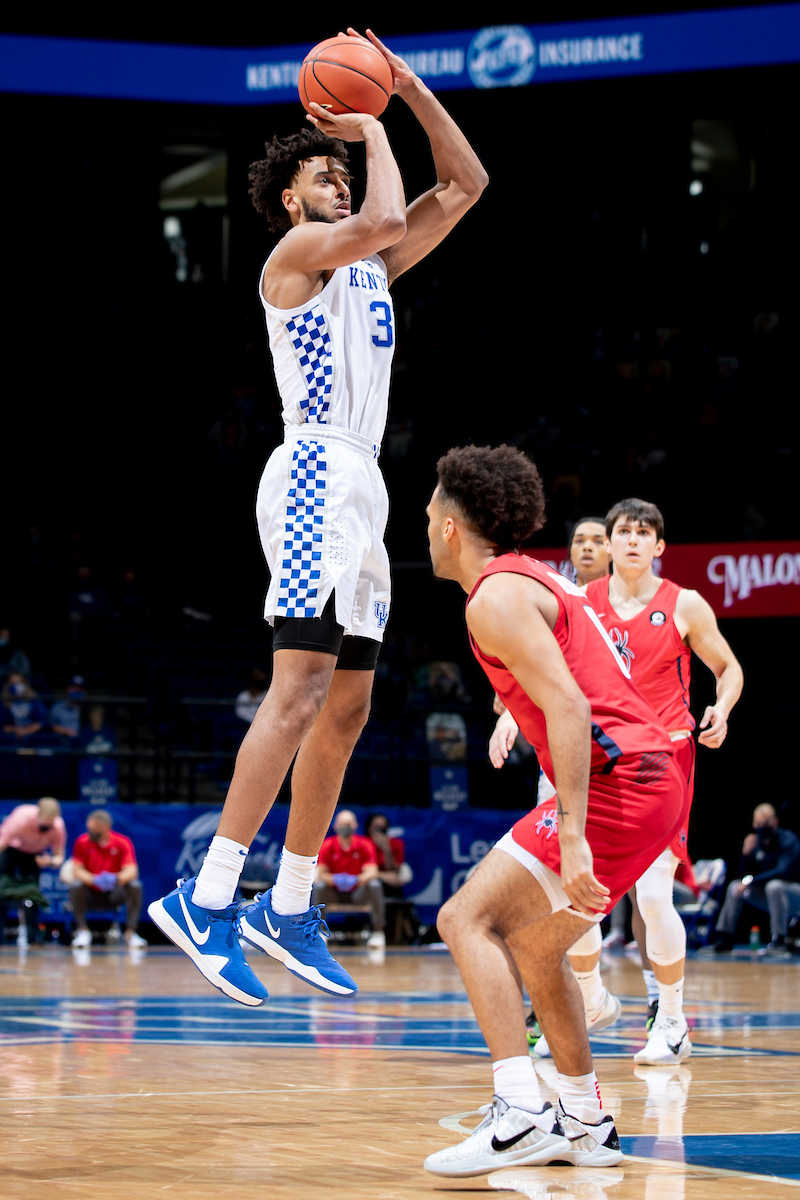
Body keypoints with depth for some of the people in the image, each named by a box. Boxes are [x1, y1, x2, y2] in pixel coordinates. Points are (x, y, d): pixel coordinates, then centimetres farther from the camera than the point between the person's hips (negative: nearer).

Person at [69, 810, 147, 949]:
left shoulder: (122, 842, -8)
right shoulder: (82, 842, -8)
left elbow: (131, 871, -18)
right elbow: (77, 870, -15)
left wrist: (116, 879, -41)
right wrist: (94, 880, -36)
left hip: (114, 895, 0)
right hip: (91, 894, 0)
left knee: (135, 886, -27)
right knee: (75, 886, -30)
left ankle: (130, 932, -22)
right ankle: (83, 931, -22)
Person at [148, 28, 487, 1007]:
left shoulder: (371, 265, 22)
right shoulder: (300, 249, -1)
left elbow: (465, 185, 23)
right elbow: (384, 217, -20)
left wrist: (410, 90, 14)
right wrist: (372, 131, -3)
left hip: (359, 489, 9)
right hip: (315, 476, -9)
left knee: (347, 708, 8)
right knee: (301, 690, -19)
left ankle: (288, 909, 14)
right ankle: (206, 899, -24)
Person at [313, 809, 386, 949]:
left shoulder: (364, 845, -8)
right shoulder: (327, 845, -8)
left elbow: (371, 872, -17)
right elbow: (320, 873, -14)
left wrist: (356, 879, -39)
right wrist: (335, 880, -36)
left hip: (358, 892, 0)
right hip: (334, 893, 0)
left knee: (375, 885, -29)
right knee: (318, 887, -29)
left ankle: (378, 934, -23)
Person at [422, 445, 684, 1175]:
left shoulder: (496, 597, -9)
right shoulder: (539, 580, 22)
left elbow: (568, 707, -21)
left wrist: (571, 834, -27)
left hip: (616, 782, -10)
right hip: (655, 782, 10)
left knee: (469, 919, -12)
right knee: (531, 947, 20)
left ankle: (521, 1114, -23)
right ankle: (587, 1127, 25)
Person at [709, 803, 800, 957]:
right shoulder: (756, 842, 2)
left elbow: (783, 871, -28)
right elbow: (744, 874, 3)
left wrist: (750, 881, -28)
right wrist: (746, 854, -16)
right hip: (769, 898, 7)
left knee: (774, 886, -36)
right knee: (735, 885, -3)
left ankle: (779, 942, -36)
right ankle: (724, 939, -3)